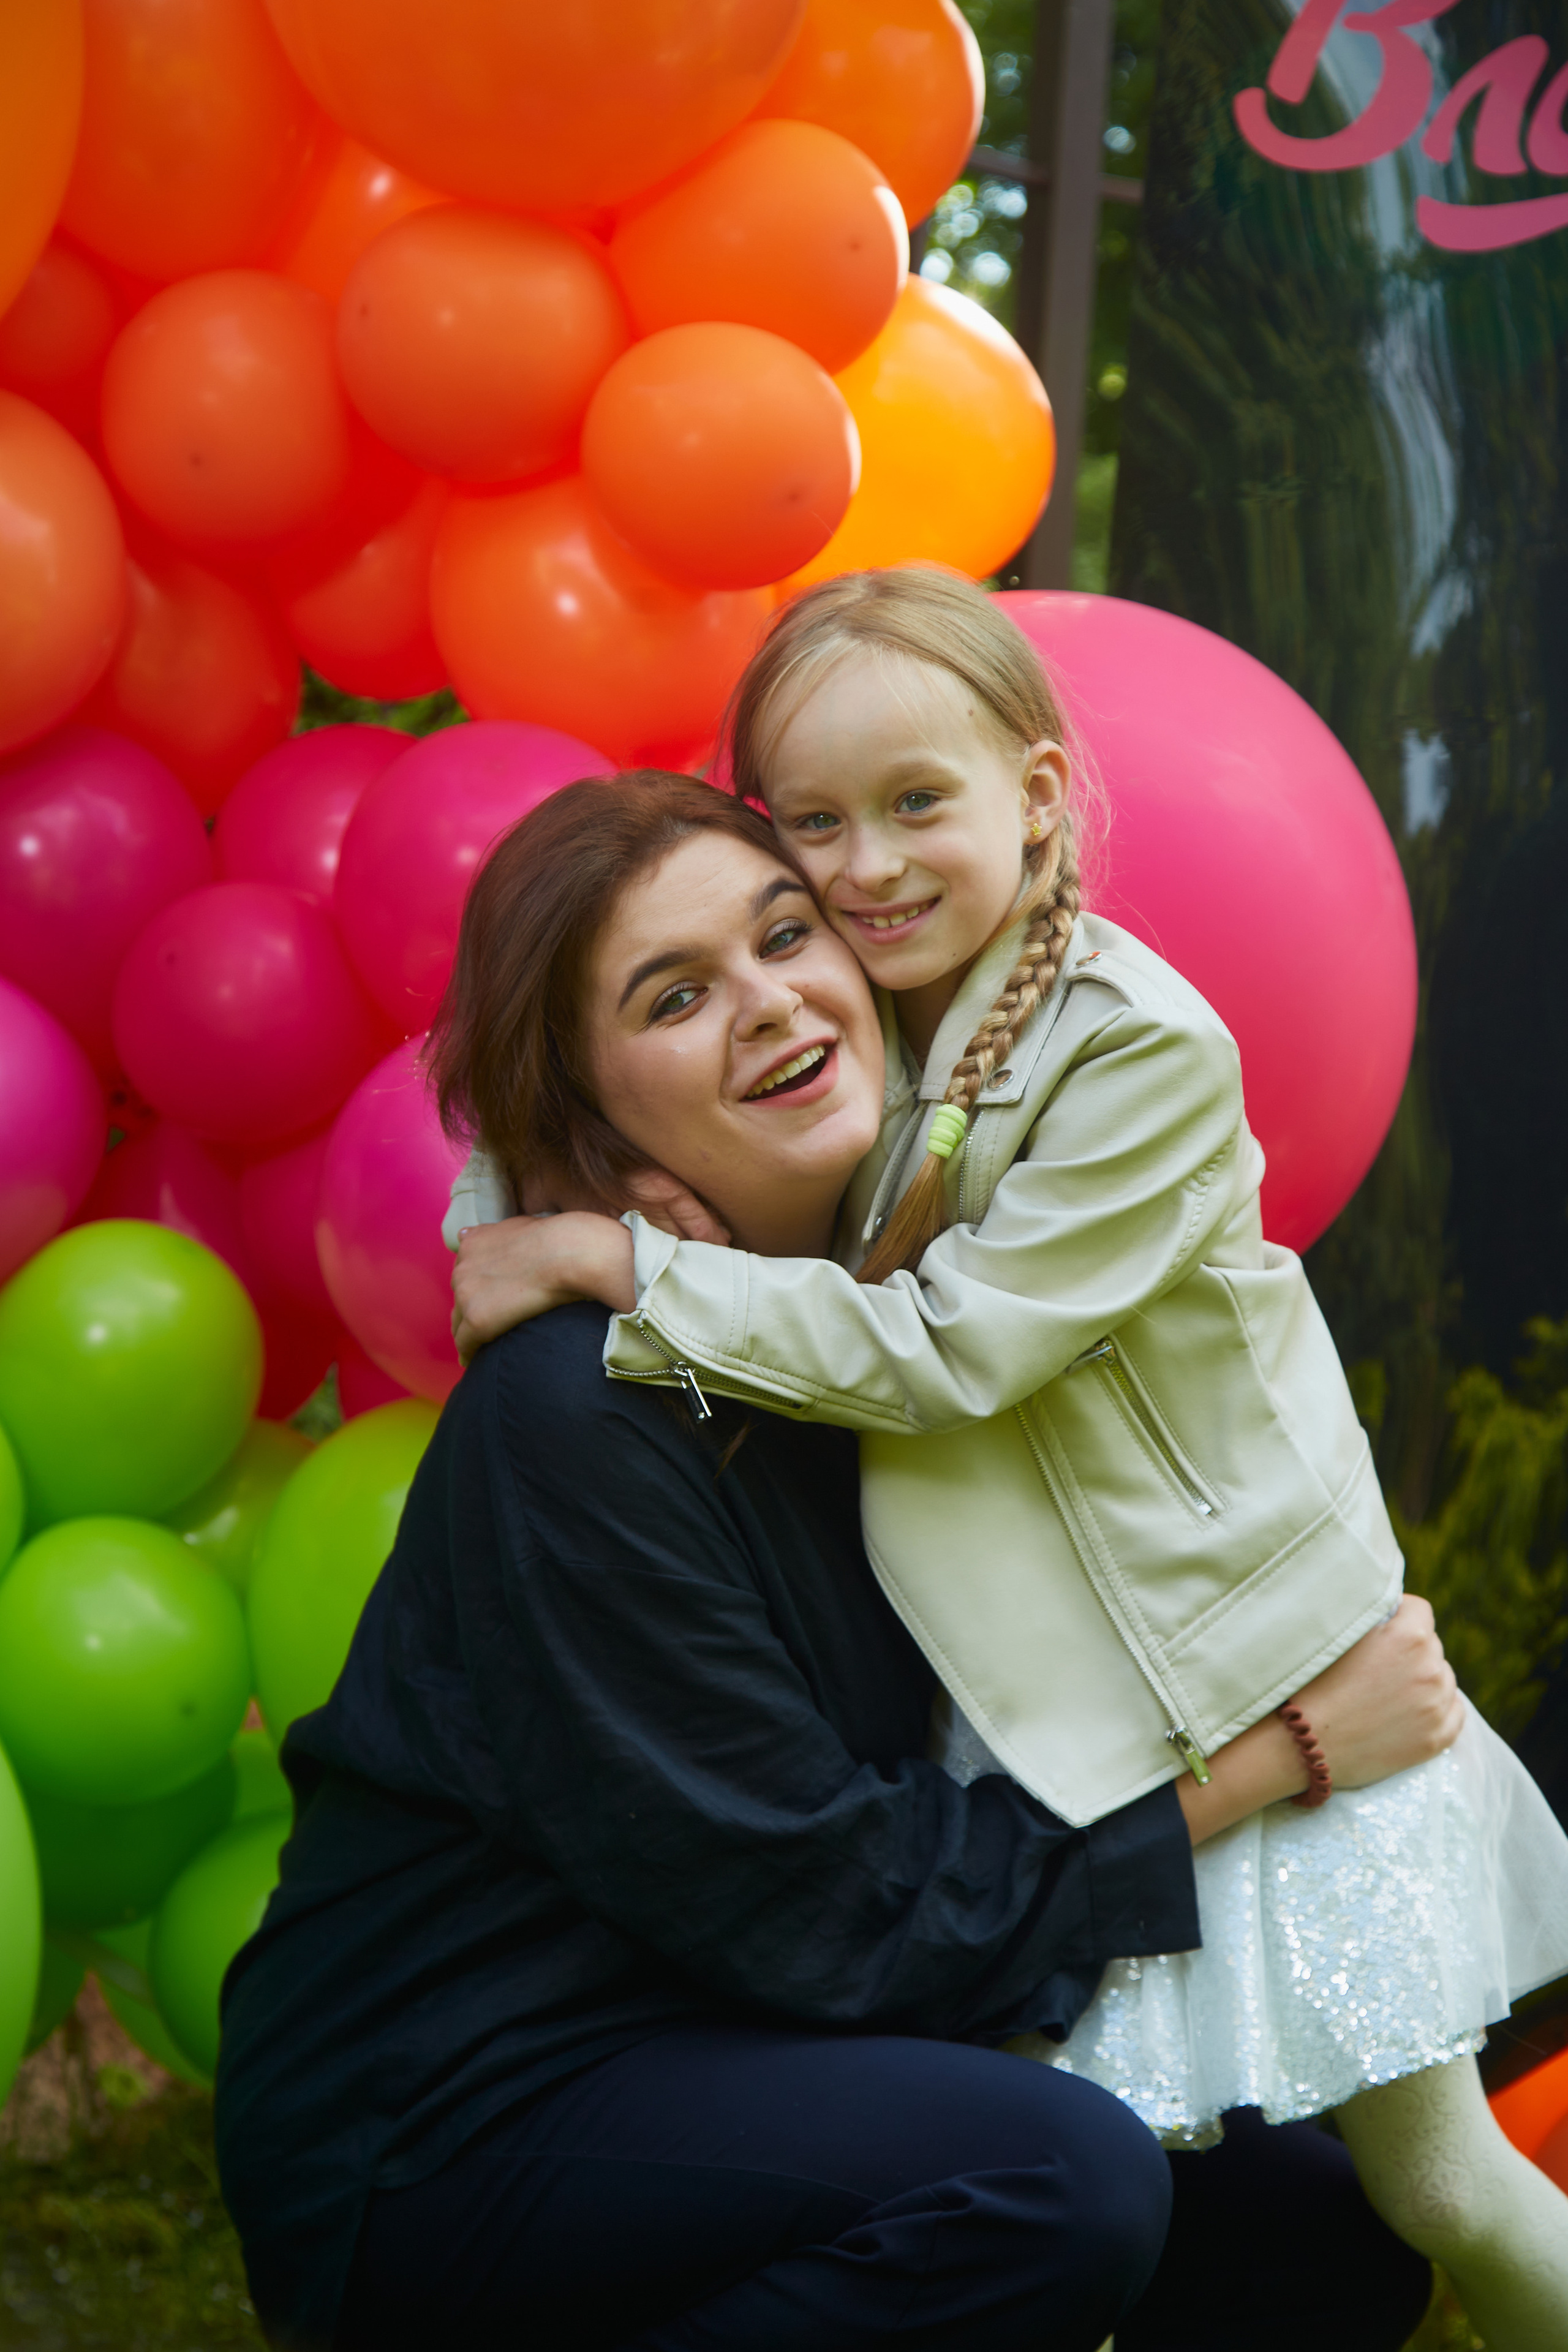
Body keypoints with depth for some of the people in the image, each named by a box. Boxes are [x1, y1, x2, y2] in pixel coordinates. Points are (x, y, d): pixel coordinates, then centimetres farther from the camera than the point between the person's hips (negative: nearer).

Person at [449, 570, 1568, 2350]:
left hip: (1256, 1667, -5)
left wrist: (616, 1263, -22)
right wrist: (517, 1210, -10)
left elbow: (943, 1350, -23)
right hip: (1028, 1703, 5)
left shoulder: (1146, 1049, -19)